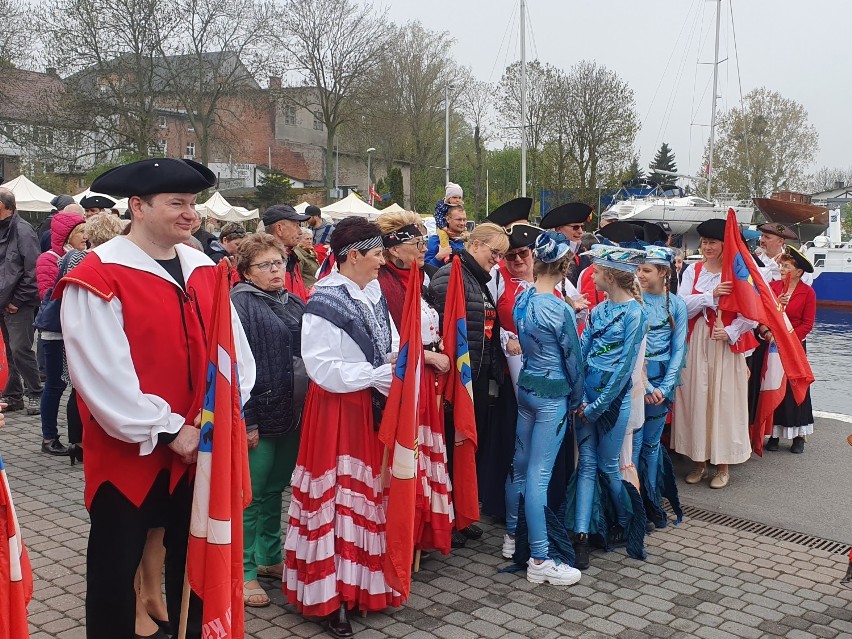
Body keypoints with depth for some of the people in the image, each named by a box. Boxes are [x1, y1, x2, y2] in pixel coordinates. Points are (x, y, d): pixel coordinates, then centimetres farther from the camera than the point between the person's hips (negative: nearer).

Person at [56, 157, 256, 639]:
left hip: (199, 449, 5)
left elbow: (235, 349, 3)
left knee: (194, 563, 19)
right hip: (127, 452, -5)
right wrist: (167, 431, -17)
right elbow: (104, 376, -19)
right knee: (116, 568, 11)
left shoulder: (204, 270, 4)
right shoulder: (97, 277, -14)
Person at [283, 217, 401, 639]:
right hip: (338, 410, -7)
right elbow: (321, 367, -20)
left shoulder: (374, 295, 7)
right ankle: (331, 594, 12)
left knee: (370, 495, 13)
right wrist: (377, 376, -17)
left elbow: (390, 347, 13)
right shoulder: (325, 301, -15)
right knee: (339, 499, 0)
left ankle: (364, 582, 27)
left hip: (374, 409, 7)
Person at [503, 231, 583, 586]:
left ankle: (512, 535, 33)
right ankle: (539, 560, 3)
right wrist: (577, 398, 5)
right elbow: (573, 357, -9)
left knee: (520, 464, 18)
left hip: (525, 386, 7)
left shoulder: (521, 299, 1)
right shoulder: (561, 308, -18)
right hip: (553, 394, -7)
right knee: (539, 474, -5)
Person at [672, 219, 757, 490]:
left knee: (724, 400, 1)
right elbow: (683, 306, -5)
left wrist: (730, 332, -18)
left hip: (727, 345, -2)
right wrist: (712, 294, -14)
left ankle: (723, 464, 13)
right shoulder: (693, 271, 7)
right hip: (696, 343, 3)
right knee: (696, 399, 5)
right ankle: (699, 461, 16)